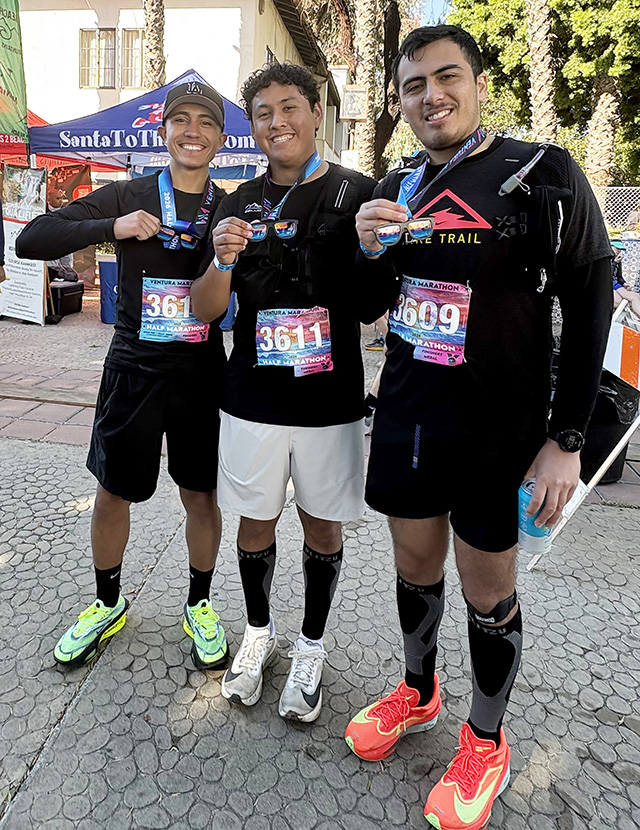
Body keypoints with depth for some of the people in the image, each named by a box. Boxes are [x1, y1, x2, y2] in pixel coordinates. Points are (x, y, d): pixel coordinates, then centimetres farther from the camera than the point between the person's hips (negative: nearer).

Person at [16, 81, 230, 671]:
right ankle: (108, 604, 36)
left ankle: (199, 605, 32)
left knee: (202, 494, 9)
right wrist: (113, 228, -17)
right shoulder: (127, 197, 1)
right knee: (114, 492, 11)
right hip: (133, 371, 0)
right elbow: (31, 241, -4)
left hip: (202, 374, 1)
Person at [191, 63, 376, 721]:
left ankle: (310, 648, 33)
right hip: (252, 401, 2)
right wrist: (223, 260, -16)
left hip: (331, 401, -2)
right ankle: (257, 633, 39)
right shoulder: (239, 204, 7)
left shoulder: (357, 193, 0)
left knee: (323, 524, 11)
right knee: (255, 519, 14)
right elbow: (206, 311, 4)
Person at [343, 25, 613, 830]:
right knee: (414, 566, 18)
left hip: (497, 430, -4)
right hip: (404, 415, 5)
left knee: (488, 592, 9)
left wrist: (566, 437, -11)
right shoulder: (398, 187, 9)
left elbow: (588, 307, -8)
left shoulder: (544, 176, -6)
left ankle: (485, 742, 35)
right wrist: (370, 251, -7)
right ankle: (417, 693, 44)